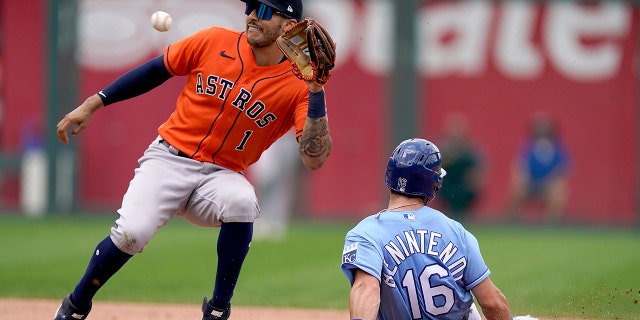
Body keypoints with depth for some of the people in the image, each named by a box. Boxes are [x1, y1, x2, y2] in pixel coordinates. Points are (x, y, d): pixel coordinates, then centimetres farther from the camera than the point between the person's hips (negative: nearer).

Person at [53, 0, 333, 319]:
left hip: (220, 175, 0)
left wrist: (316, 92, -29)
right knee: (131, 232, -25)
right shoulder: (214, 42, -4)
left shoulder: (297, 87, -8)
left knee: (242, 201, -35)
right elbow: (155, 70, 8)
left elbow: (314, 159, -18)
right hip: (168, 157, 0)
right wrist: (93, 103, 6)